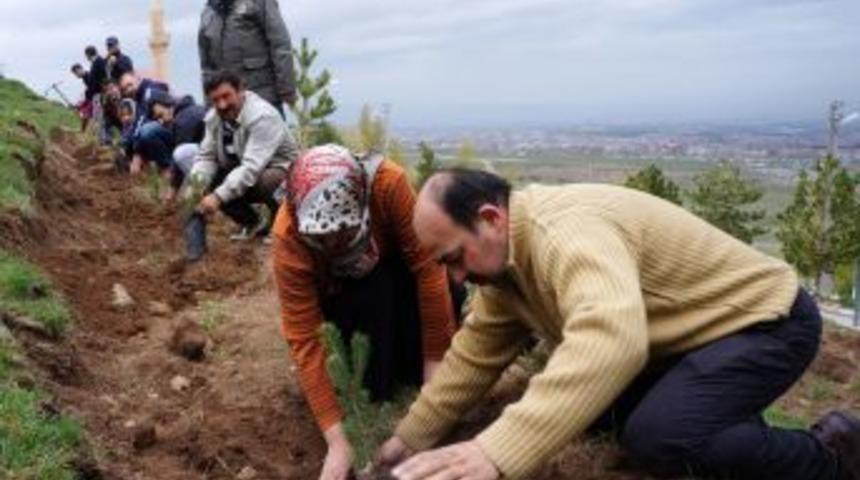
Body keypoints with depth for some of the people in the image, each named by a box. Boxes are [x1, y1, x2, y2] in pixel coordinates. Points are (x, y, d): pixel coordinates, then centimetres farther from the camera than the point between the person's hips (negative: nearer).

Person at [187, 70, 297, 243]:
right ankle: (253, 223, 9)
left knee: (265, 181, -38)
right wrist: (195, 185, -23)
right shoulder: (213, 118, -7)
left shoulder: (262, 117, -30)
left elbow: (252, 168, -38)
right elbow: (206, 156, -2)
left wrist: (219, 196, -45)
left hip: (280, 170, -7)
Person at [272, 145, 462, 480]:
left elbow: (426, 263, -31)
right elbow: (303, 339, -34)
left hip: (395, 271, 1)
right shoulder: (288, 238, -37)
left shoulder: (388, 183, -40)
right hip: (339, 292, -1)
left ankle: (410, 370, 1)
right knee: (376, 295, -30)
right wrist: (336, 440, -37)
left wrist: (434, 360, -27)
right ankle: (378, 395, -4)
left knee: (448, 289, -25)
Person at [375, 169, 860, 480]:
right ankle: (725, 425, 15)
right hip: (691, 330, 9)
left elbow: (611, 340, -51)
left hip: (764, 318, -9)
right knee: (575, 401, 2)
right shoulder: (507, 252, -2)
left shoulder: (566, 230, -34)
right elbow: (478, 348, 6)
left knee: (658, 436, -29)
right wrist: (413, 437, 5)